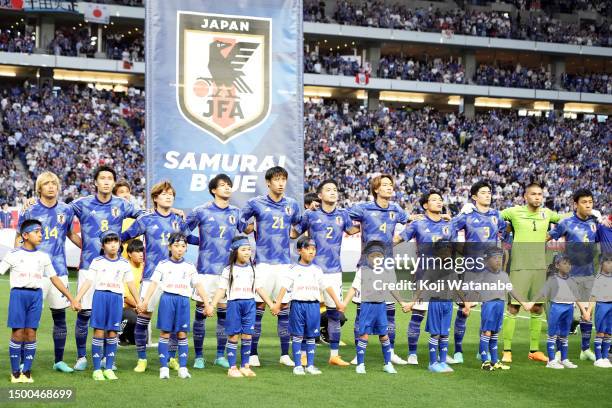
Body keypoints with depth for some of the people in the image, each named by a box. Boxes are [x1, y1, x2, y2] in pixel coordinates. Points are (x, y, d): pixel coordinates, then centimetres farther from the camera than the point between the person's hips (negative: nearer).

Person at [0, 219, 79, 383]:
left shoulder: (43, 257, 12)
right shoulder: (14, 255, 3)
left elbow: (55, 279, 15)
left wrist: (71, 299, 13)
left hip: (36, 295, 3)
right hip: (18, 294, -3)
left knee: (31, 333, 0)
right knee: (18, 333, -4)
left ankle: (27, 371, 6)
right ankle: (15, 371, 4)